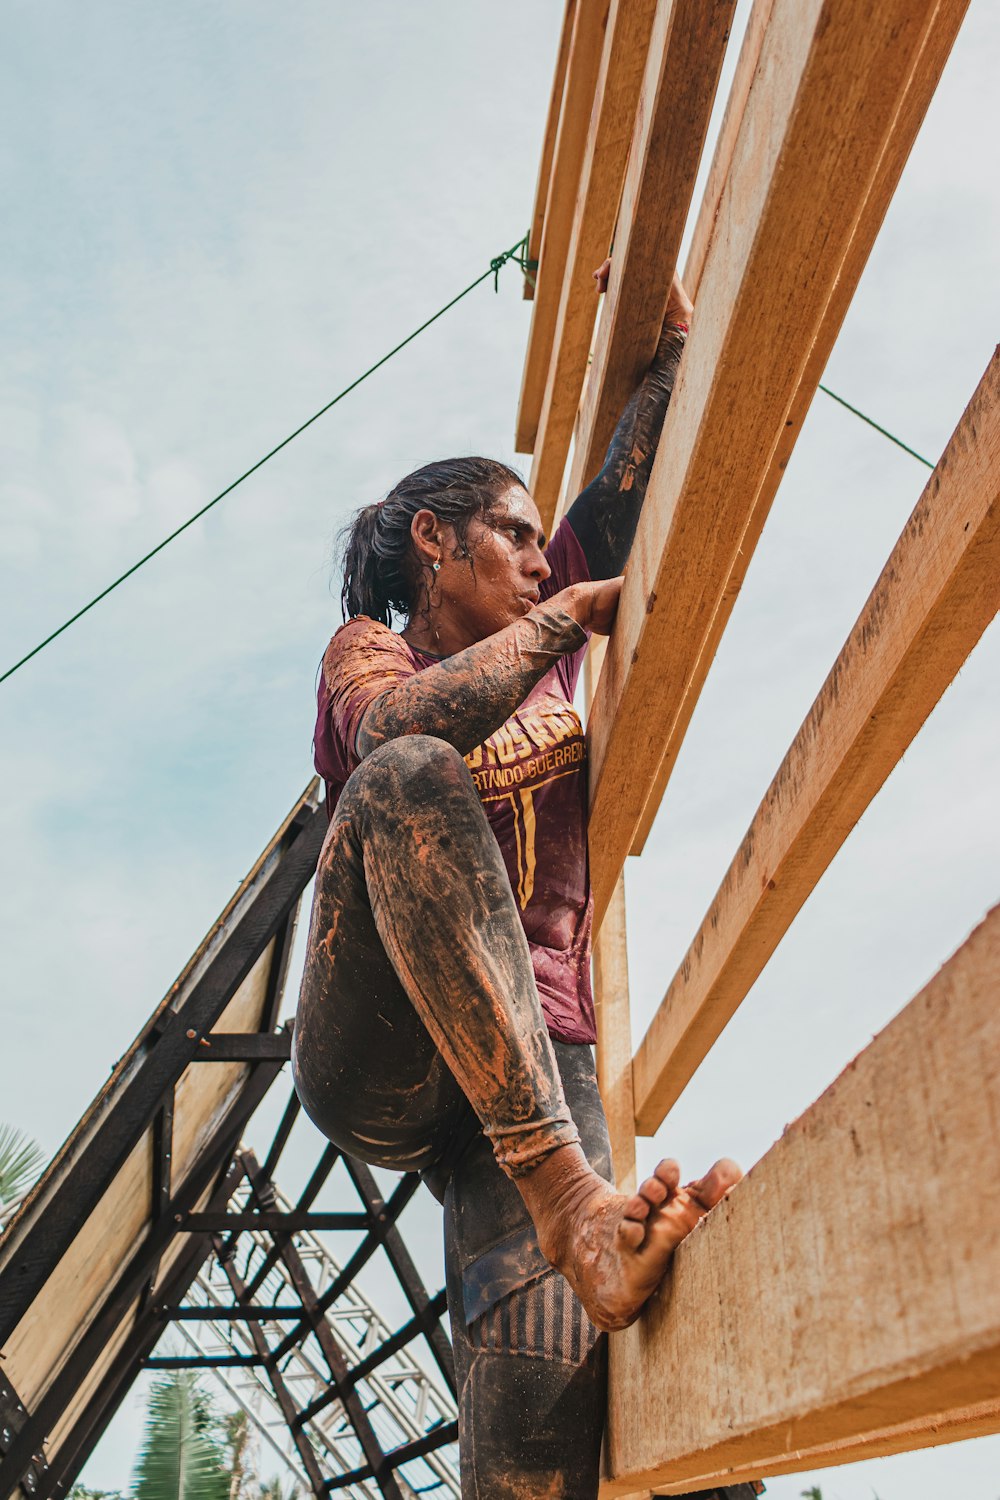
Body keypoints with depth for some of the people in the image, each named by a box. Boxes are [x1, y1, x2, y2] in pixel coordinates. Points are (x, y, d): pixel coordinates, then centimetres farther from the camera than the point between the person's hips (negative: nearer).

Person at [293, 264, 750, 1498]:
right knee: (412, 782, -35)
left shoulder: (550, 654, 26)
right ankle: (569, 1199, -42)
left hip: (539, 1063, 3)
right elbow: (402, 728, -13)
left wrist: (669, 338, 10)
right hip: (371, 1060, -2)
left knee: (547, 1372, -28)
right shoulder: (364, 647, 14)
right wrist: (562, 616, -5)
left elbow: (631, 491, 16)